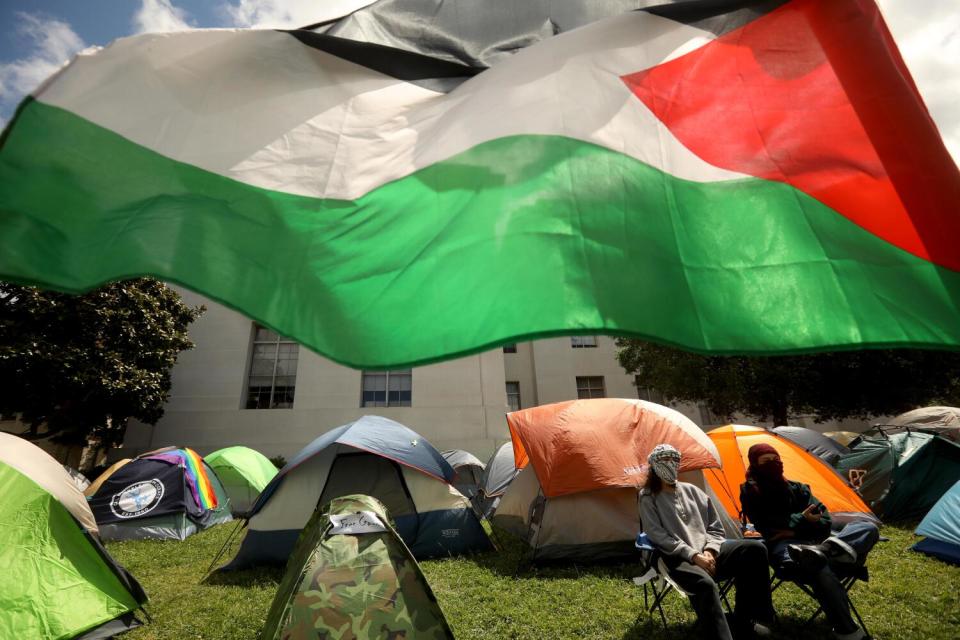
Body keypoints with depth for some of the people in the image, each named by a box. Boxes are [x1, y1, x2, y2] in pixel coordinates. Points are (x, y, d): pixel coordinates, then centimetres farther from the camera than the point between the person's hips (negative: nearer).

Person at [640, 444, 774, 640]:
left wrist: (710, 550, -5)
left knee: (755, 549, -14)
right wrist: (693, 555, -17)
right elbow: (658, 537, -8)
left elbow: (715, 528, 16)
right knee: (704, 583, -38)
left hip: (707, 553, 6)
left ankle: (746, 621, -6)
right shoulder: (649, 498, 0)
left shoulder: (692, 491, 15)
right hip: (678, 558, -6)